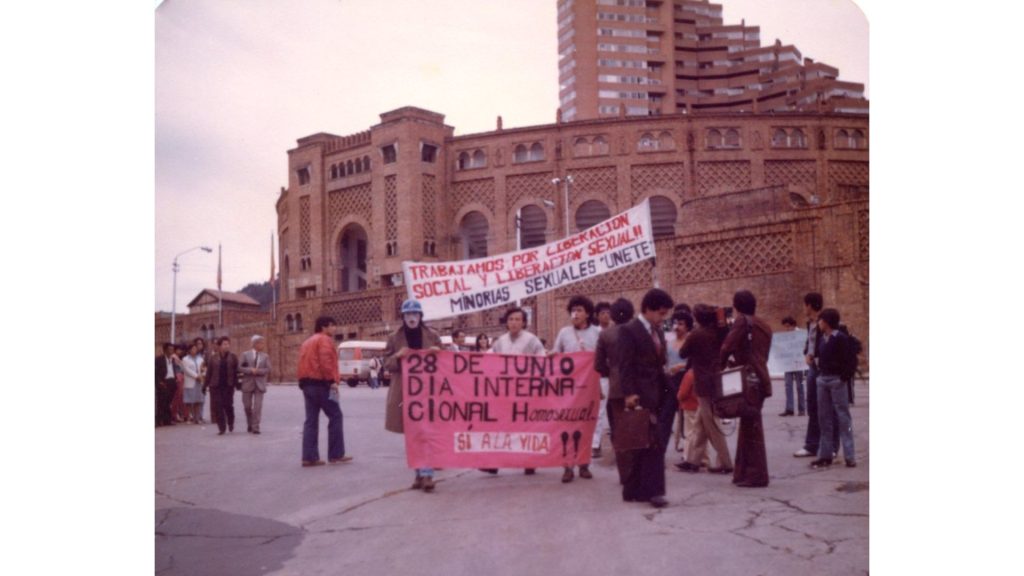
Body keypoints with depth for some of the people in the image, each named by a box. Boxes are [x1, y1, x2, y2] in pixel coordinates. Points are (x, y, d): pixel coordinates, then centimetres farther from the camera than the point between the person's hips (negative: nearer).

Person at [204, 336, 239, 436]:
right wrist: (206, 384, 4)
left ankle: (230, 423, 27)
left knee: (228, 405, -1)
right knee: (218, 406, -1)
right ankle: (221, 428, 6)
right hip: (216, 385, 1)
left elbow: (236, 371, 2)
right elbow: (209, 371, 6)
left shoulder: (233, 356, 2)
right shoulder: (213, 357, 4)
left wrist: (236, 383, -3)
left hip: (228, 385, -1)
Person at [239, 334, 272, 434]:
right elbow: (241, 368, -4)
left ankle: (255, 427, -4)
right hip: (248, 383, 0)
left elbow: (268, 370, -1)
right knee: (247, 406, 8)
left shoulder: (265, 356, 5)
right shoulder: (246, 355, 2)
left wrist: (258, 371, -15)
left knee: (257, 406, -7)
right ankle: (250, 425, 29)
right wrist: (250, 370, -19)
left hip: (259, 384, 0)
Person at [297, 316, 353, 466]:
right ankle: (336, 454, 0)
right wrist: (332, 380, -20)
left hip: (307, 383, 9)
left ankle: (309, 457, 2)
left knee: (311, 420, 7)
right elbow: (326, 361, -20)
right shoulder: (325, 340, -6)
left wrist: (304, 382, 16)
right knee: (335, 416, -1)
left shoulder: (307, 342, 23)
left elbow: (303, 364, 19)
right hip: (321, 384, -9)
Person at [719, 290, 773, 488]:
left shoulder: (742, 322, -7)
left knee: (751, 428, -5)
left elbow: (727, 347, -14)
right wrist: (737, 363, 17)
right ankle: (745, 472, 19)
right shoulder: (764, 326, 18)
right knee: (748, 427, 13)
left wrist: (722, 365, 4)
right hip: (760, 378, 9)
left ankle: (756, 476, -1)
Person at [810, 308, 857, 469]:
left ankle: (850, 456, 1)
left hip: (837, 380, -8)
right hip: (822, 379, 8)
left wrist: (845, 376, -18)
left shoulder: (841, 338, -11)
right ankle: (825, 455, 15)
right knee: (823, 417, 9)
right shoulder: (822, 338, 10)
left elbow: (847, 359, -14)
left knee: (843, 417, -2)